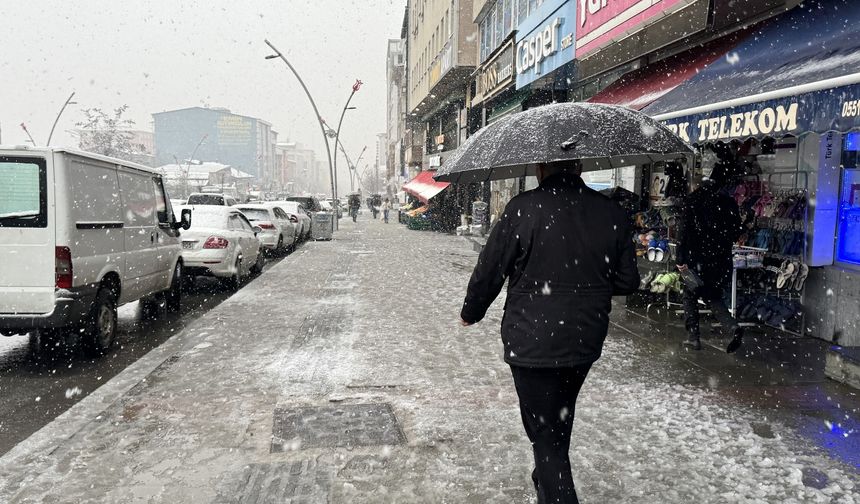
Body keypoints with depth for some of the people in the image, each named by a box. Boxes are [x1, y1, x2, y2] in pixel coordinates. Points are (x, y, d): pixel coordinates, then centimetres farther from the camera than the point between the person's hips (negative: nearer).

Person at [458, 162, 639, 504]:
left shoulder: (523, 209, -15)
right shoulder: (612, 214, -2)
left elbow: (488, 271, -10)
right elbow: (628, 282, 4)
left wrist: (470, 312, 8)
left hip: (532, 343, -6)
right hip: (586, 343, 6)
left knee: (544, 432, 5)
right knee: (560, 418, 27)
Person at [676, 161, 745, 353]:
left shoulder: (693, 199, -9)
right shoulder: (729, 202, -1)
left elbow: (684, 231, -13)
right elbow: (737, 231, 4)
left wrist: (681, 259, -12)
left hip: (697, 259, -3)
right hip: (721, 260, 3)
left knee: (690, 296, 13)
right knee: (713, 297, 17)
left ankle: (693, 337, 14)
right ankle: (733, 328, -4)